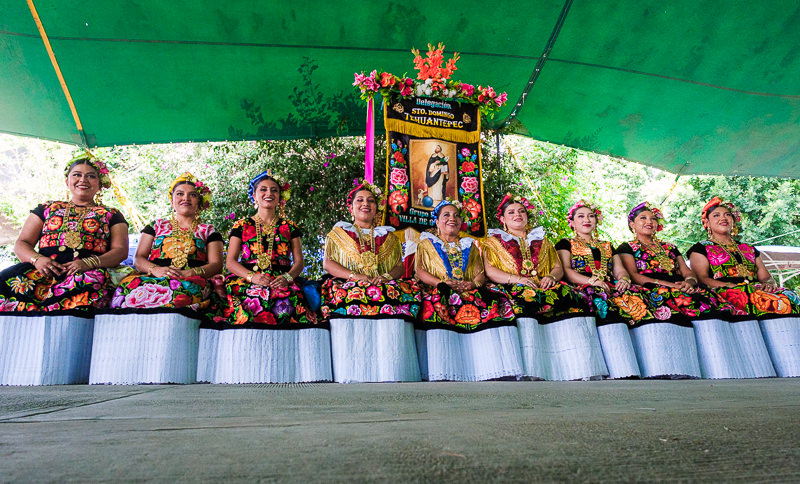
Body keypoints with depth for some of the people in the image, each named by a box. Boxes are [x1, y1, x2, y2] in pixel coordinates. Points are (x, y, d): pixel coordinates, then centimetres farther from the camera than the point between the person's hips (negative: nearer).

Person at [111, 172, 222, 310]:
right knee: (128, 287, -35)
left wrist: (188, 273, -13)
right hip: (151, 279, 2)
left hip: (191, 282, -1)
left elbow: (216, 264, 8)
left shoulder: (208, 231, 21)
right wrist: (155, 269, -9)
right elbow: (138, 258, 16)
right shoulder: (156, 226, 26)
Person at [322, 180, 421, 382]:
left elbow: (400, 266, 16)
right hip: (350, 288, -1)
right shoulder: (338, 233, 21)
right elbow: (327, 263, 8)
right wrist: (354, 276, -7)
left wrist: (387, 276, -6)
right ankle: (354, 377, -24)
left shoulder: (388, 236, 25)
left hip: (385, 287, 1)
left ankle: (391, 377, -23)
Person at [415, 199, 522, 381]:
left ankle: (500, 370, -35)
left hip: (470, 292, 3)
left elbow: (481, 273, 17)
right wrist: (441, 282, -11)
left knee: (496, 302, -29)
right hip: (439, 292, -2)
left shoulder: (469, 245, 28)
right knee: (436, 309, -38)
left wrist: (473, 283, -6)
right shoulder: (427, 243, 21)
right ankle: (442, 374, -42)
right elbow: (420, 271, 7)